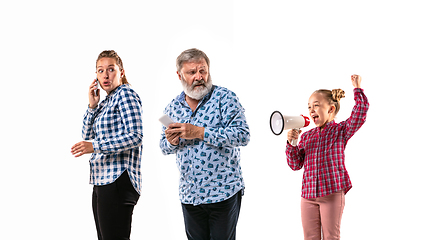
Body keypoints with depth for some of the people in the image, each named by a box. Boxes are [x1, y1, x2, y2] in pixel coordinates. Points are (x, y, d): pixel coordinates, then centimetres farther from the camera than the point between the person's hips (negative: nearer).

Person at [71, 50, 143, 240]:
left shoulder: (126, 94, -6)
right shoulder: (106, 102, 20)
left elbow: (135, 137, -16)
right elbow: (87, 134, 17)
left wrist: (96, 146, -20)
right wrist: (92, 105, 4)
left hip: (118, 180, -9)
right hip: (102, 181, 9)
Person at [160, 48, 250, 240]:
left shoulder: (224, 97, -7)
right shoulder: (173, 108, 8)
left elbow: (243, 135, -18)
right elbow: (164, 148, 18)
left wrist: (199, 132, -21)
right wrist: (171, 141, -7)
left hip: (224, 192, -4)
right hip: (189, 195, 5)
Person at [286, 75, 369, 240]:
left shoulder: (341, 130, 3)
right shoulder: (306, 136, 13)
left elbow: (360, 112, -12)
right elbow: (295, 164, 10)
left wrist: (357, 88, -10)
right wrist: (291, 144, -4)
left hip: (332, 192, -4)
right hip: (308, 194, 4)